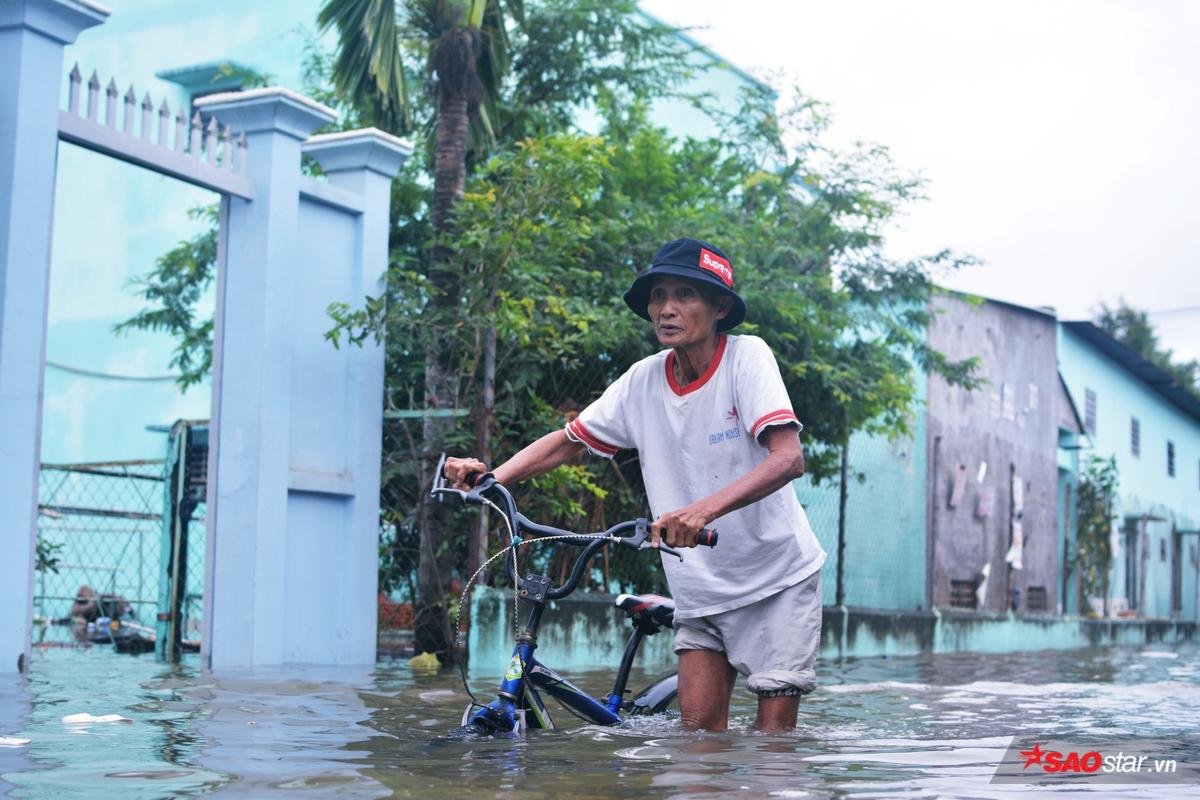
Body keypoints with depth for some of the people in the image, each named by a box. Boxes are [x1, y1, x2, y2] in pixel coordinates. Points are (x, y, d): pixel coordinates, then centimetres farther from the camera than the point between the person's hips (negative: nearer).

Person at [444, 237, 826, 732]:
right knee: (699, 730, -1)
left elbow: (789, 458, -28)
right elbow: (567, 441, 5)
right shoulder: (644, 380, -3)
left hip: (777, 576, -4)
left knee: (774, 734, -3)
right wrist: (493, 476, -15)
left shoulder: (746, 357, -16)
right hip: (702, 586, 4)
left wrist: (705, 510, -45)